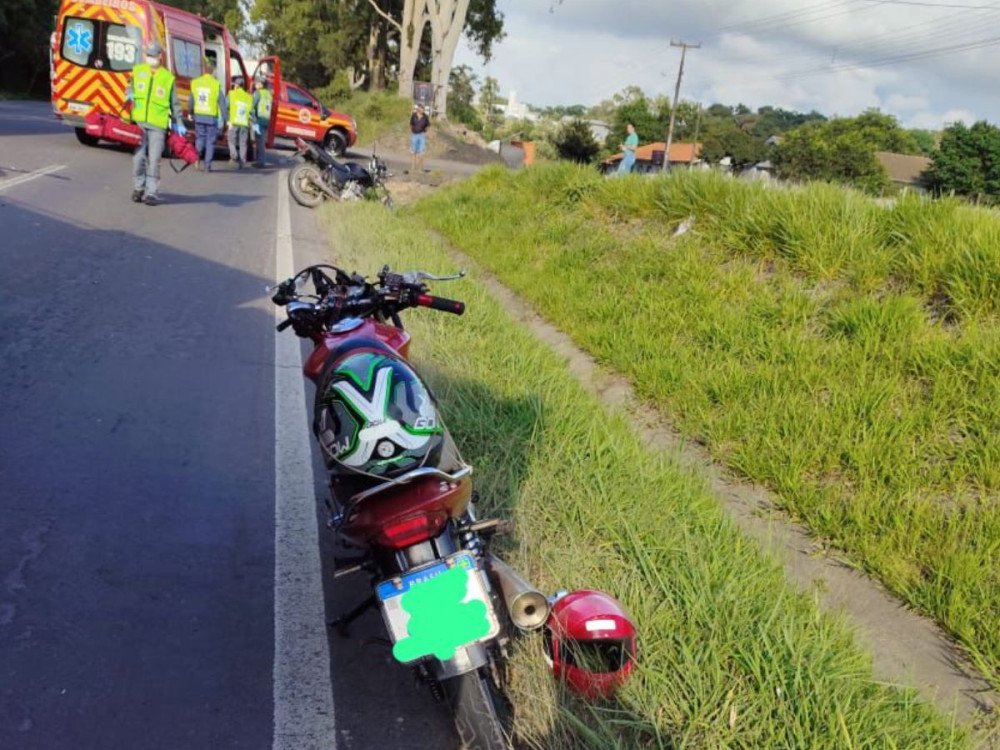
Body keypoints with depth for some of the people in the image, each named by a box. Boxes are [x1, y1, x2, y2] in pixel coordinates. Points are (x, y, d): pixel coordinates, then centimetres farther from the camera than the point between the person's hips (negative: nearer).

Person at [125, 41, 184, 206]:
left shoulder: (168, 77, 9)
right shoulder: (137, 71, 12)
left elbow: (174, 103, 14)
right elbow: (129, 87, 17)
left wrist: (178, 123, 11)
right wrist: (129, 94, -6)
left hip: (158, 124, -1)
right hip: (138, 121, 1)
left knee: (154, 159, -6)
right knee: (139, 157, 0)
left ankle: (151, 192, -1)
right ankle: (138, 188, 15)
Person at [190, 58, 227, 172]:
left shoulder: (195, 82, 3)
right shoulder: (216, 84, -7)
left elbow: (191, 100, 9)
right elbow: (222, 103, -7)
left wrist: (190, 112, 23)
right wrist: (225, 119, -2)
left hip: (199, 116, 3)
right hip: (212, 117, -3)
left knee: (199, 139, 13)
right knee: (210, 141, 7)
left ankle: (197, 158, -11)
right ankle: (207, 165, 8)